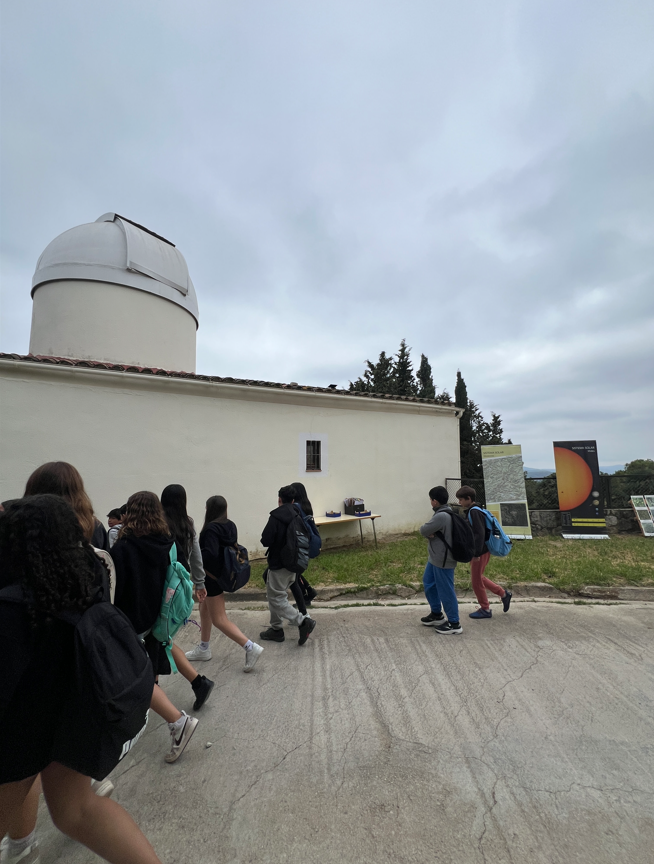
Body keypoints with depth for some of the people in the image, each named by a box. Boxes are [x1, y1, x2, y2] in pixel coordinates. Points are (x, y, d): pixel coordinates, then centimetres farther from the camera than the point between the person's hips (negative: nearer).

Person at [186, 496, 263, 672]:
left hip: (213, 576, -9)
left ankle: (251, 648, -5)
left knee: (219, 619, -1)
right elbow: (232, 547, 9)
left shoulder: (211, 528, -22)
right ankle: (203, 649, 40)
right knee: (204, 610, 25)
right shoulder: (230, 526, 1)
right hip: (224, 574, 9)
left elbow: (210, 553, -33)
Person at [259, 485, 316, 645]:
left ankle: (303, 621, -10)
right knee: (278, 595, 20)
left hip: (278, 564, -7)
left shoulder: (275, 518, -18)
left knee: (276, 599, 1)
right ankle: (276, 629, 27)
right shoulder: (298, 517, 2)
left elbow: (265, 541, -20)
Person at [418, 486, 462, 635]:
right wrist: (430, 533, -12)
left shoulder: (441, 516, -27)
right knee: (428, 583, 22)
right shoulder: (444, 512, 7)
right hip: (435, 557, 11)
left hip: (443, 560, -11)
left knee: (445, 591, 2)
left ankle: (454, 624, 17)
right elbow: (430, 531, 9)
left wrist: (427, 531, -1)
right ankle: (437, 614, 37)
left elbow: (423, 530, -21)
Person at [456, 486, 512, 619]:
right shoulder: (471, 511, 9)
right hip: (477, 551, 9)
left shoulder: (474, 512, -20)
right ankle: (503, 594, 31)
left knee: (476, 580, 5)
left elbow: (480, 533, -25)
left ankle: (485, 609, 21)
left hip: (480, 552, -9)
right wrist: (474, 552, 19)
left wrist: (476, 553, -23)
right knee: (478, 578, 21)